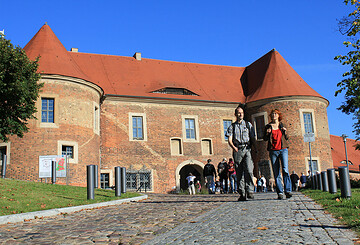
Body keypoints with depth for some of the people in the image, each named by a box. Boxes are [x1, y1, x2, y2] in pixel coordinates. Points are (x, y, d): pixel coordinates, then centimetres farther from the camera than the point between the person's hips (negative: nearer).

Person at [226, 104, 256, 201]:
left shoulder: (248, 124, 15)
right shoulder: (232, 126, 12)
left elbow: (253, 138, 14)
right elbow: (230, 140, 1)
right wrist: (234, 147, -18)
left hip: (247, 150, 0)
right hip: (237, 151, 1)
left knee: (249, 171, -17)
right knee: (239, 173, 1)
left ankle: (250, 191, -13)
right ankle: (242, 194, 5)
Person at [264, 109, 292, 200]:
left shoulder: (282, 125, 12)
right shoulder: (268, 126, 10)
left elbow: (287, 138, 15)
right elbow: (265, 139, 12)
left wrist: (285, 132, -4)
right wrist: (267, 133, -8)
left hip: (283, 149, 0)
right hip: (273, 150, 0)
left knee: (285, 169, -14)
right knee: (276, 172, -2)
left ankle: (288, 190, -9)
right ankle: (280, 192, 1)